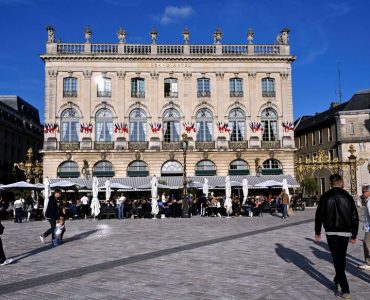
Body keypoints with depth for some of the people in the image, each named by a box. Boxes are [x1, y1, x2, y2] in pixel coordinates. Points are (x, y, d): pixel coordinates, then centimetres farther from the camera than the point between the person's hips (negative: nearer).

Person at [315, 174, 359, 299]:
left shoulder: (325, 197, -3)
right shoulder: (348, 196, 1)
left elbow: (319, 215, -2)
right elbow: (355, 217, 3)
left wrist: (317, 232, 8)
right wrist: (354, 235, 11)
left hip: (331, 232, -2)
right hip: (345, 232, 3)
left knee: (337, 259, -1)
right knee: (342, 258, 19)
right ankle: (337, 281, 33)